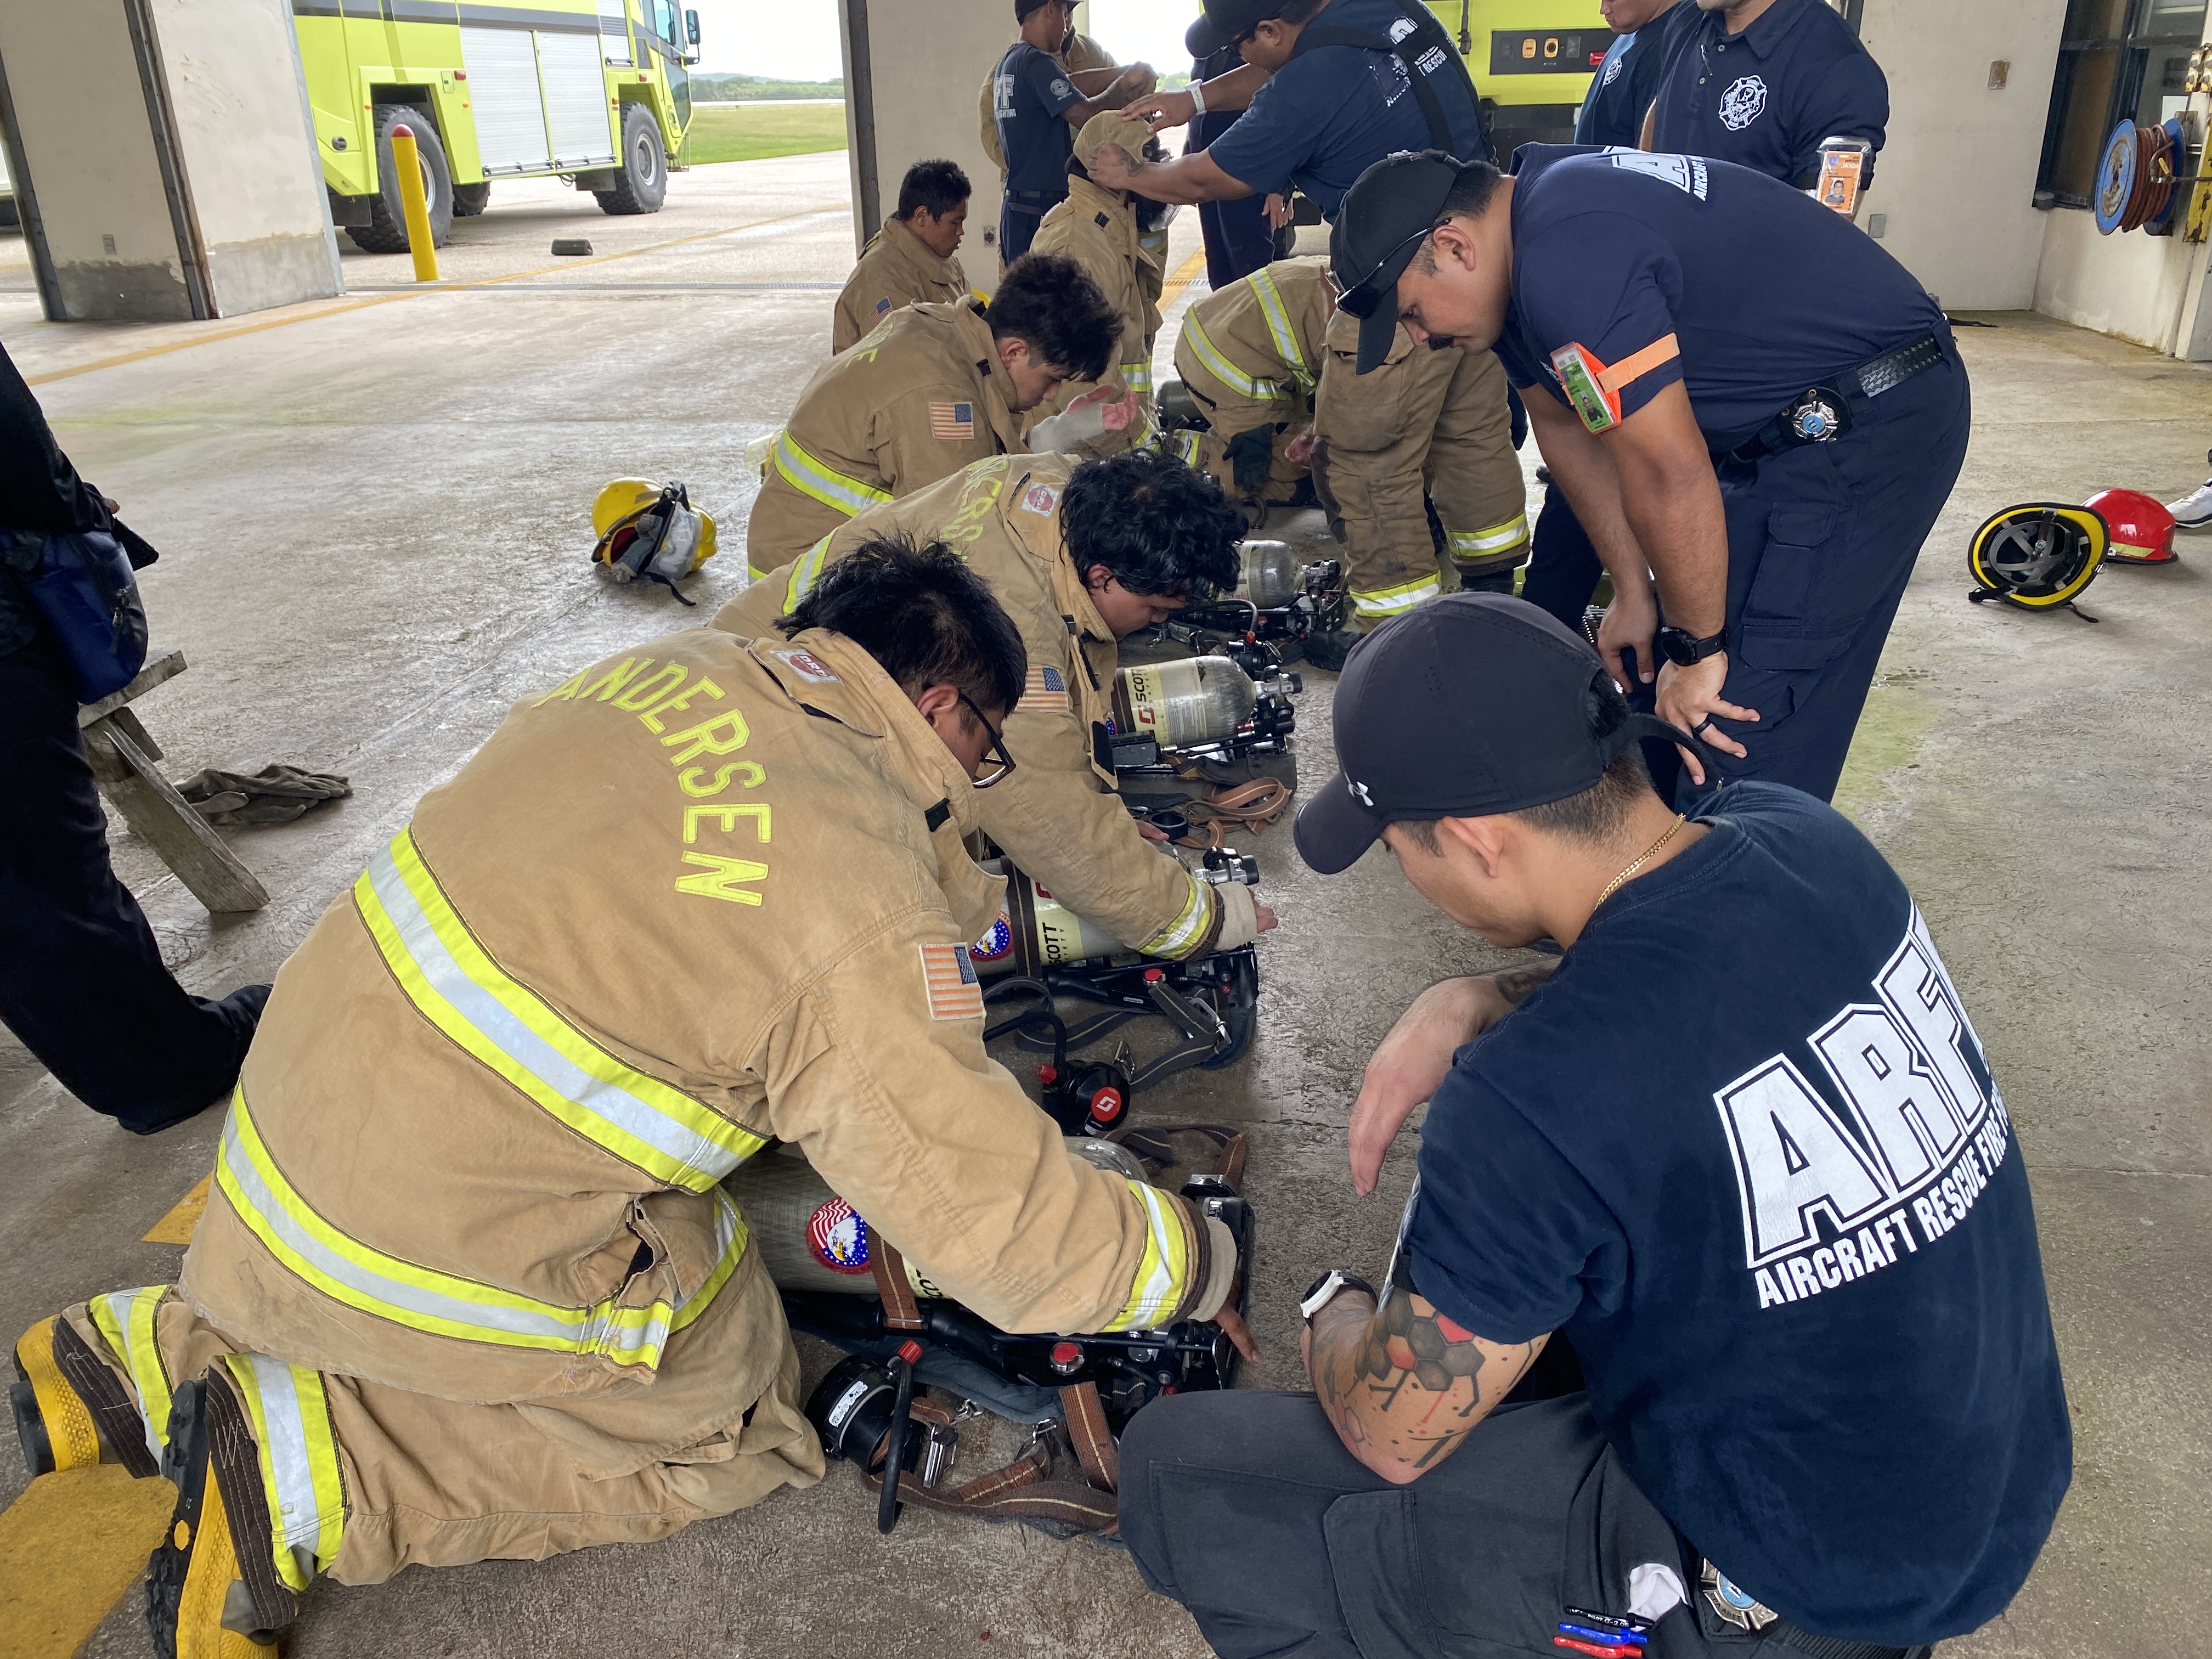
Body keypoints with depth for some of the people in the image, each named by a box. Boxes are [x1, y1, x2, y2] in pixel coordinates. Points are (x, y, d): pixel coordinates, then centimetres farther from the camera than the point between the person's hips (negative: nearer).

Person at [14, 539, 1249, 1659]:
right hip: (436, 1236, -7)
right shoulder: (865, 932, -25)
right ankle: (303, 1472, 2)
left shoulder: (686, 668, -1)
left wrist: (1002, 915, 26)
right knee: (728, 1425, 12)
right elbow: (1007, 1229, -19)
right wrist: (1199, 1266, -2)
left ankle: (163, 1353, 23)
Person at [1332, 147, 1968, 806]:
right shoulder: (1519, 245, 3)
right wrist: (1632, 593, 11)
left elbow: (1669, 472, -27)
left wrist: (1697, 650, -15)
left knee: (1736, 735, -11)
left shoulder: (1566, 254, -28)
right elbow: (1562, 424, 11)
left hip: (1875, 423, -10)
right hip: (1792, 426, 10)